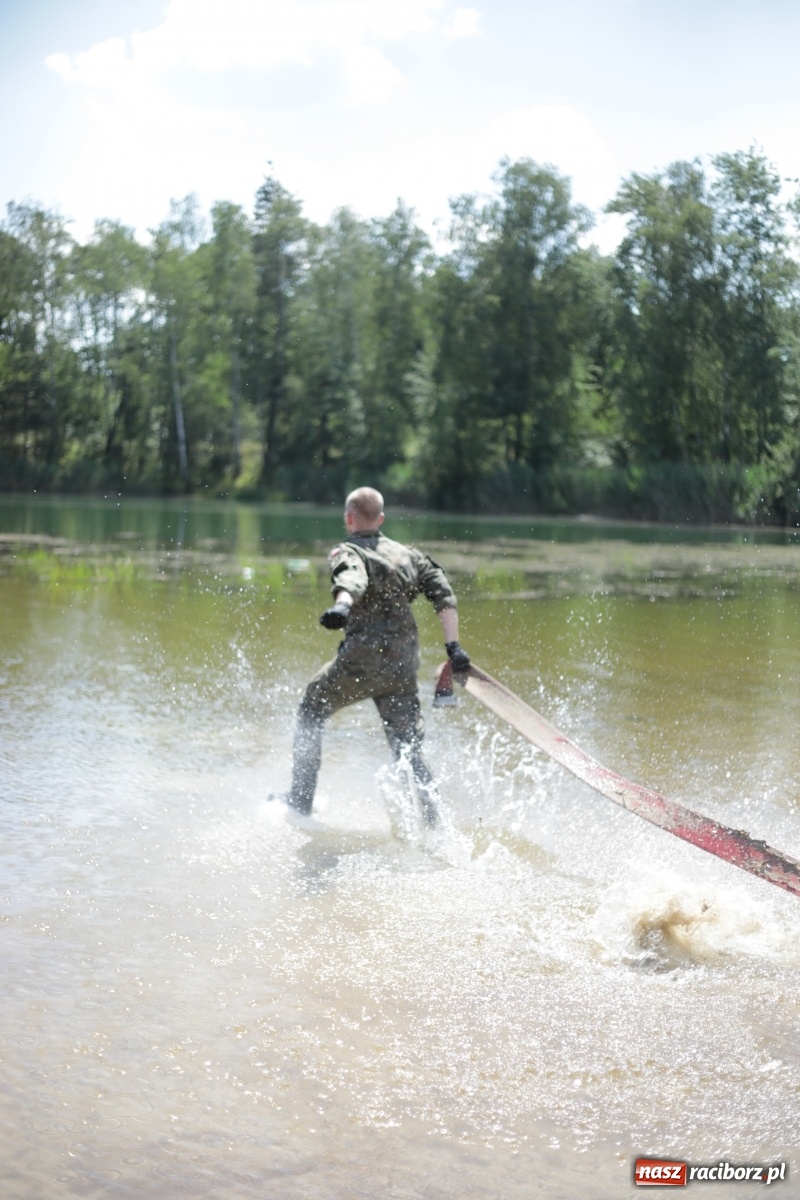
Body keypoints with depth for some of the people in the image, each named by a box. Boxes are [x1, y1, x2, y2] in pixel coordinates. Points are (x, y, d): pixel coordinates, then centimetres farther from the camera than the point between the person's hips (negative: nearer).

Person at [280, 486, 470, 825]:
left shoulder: (347, 552, 0)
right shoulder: (409, 555, 18)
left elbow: (353, 579, -25)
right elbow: (444, 595, 8)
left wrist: (341, 606, -46)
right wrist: (453, 647, 4)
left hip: (362, 659, -4)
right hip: (404, 665, 5)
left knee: (312, 709, 20)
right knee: (408, 748, 9)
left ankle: (300, 801, 22)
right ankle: (434, 824, -6)